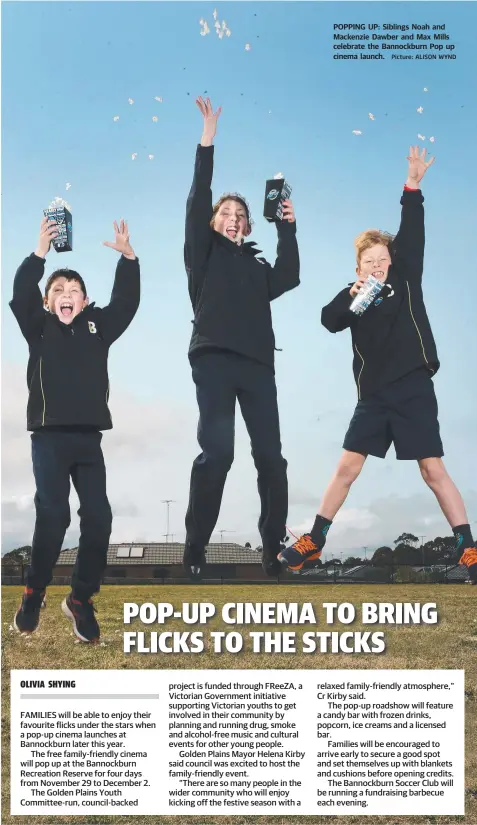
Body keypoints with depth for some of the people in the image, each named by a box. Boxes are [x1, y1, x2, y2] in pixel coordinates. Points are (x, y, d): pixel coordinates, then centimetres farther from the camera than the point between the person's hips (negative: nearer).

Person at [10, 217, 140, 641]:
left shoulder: (99, 326, 13)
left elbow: (126, 301, 3)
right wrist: (40, 253, -22)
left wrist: (128, 258, -11)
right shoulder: (39, 327, 6)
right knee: (53, 515, -9)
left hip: (89, 437, 3)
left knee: (98, 516, -3)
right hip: (49, 436, -3)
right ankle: (34, 594, 10)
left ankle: (81, 598, 11)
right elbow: (21, 296, -10)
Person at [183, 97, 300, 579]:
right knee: (217, 451, -18)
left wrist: (288, 228, 5)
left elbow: (288, 280, 8)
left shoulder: (257, 266, 26)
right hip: (214, 358, -4)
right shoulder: (204, 252, 16)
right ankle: (195, 551, -12)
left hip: (258, 363, 4)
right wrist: (207, 143, -2)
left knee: (271, 456, -4)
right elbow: (195, 204, 3)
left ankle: (274, 548, 2)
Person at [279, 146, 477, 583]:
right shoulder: (358, 298, 7)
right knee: (347, 467, 4)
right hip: (374, 395, 2)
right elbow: (329, 320, -8)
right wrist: (351, 295, -24)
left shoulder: (406, 280, 4)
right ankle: (313, 543, 12)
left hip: (413, 389, -2)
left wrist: (412, 187, -14)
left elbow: (412, 235, -5)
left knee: (433, 469, -5)